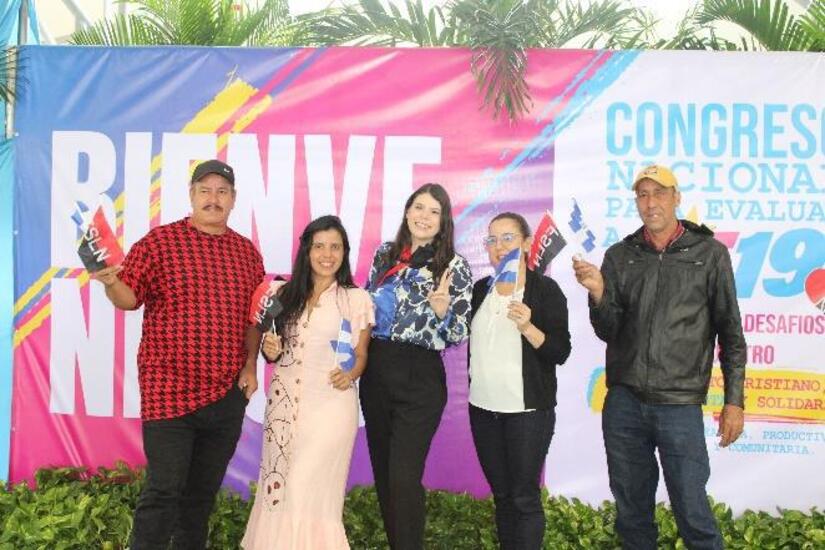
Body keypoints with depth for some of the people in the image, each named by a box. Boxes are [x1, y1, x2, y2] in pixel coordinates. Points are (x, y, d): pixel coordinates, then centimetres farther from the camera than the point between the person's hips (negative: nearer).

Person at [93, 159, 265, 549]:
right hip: (169, 389, -4)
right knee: (163, 490, -2)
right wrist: (110, 282, -24)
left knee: (204, 491, 16)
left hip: (228, 393, 4)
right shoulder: (159, 241, -2)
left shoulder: (247, 251, 9)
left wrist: (250, 365, 4)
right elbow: (129, 298, -4)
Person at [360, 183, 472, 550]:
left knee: (404, 477, -6)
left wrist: (441, 310, -25)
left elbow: (457, 335, -7)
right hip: (375, 371, 5)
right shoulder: (385, 254, 7)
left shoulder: (454, 267, -6)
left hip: (419, 377, -5)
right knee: (382, 472, 14)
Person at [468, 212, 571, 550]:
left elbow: (560, 352, -12)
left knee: (525, 497, 1)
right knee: (501, 494, 14)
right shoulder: (479, 289, 6)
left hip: (528, 409, -5)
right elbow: (465, 337, 16)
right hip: (483, 407, 5)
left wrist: (527, 327, -28)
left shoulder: (546, 290, -8)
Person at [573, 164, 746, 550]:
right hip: (623, 403, 3)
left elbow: (730, 332, 1)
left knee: (692, 512, 3)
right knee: (631, 510, 14)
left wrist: (734, 400, -2)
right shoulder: (619, 256, 6)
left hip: (680, 406, -3)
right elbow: (609, 333, 3)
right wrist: (598, 293, -14)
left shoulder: (709, 254, 0)